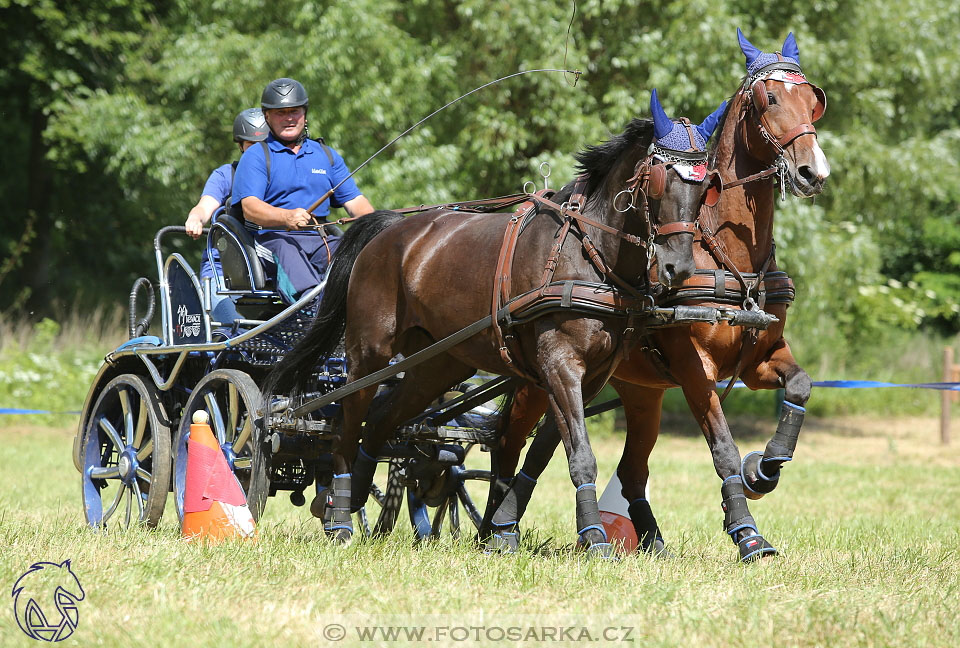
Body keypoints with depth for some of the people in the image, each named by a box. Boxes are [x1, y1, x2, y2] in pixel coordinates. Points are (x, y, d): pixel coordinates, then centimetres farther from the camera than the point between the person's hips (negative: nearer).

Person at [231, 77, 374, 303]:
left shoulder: (327, 156, 24)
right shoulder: (256, 156, 9)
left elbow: (354, 200, 17)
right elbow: (250, 207, -7)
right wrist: (287, 217, -28)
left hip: (321, 240, 5)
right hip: (274, 238, -5)